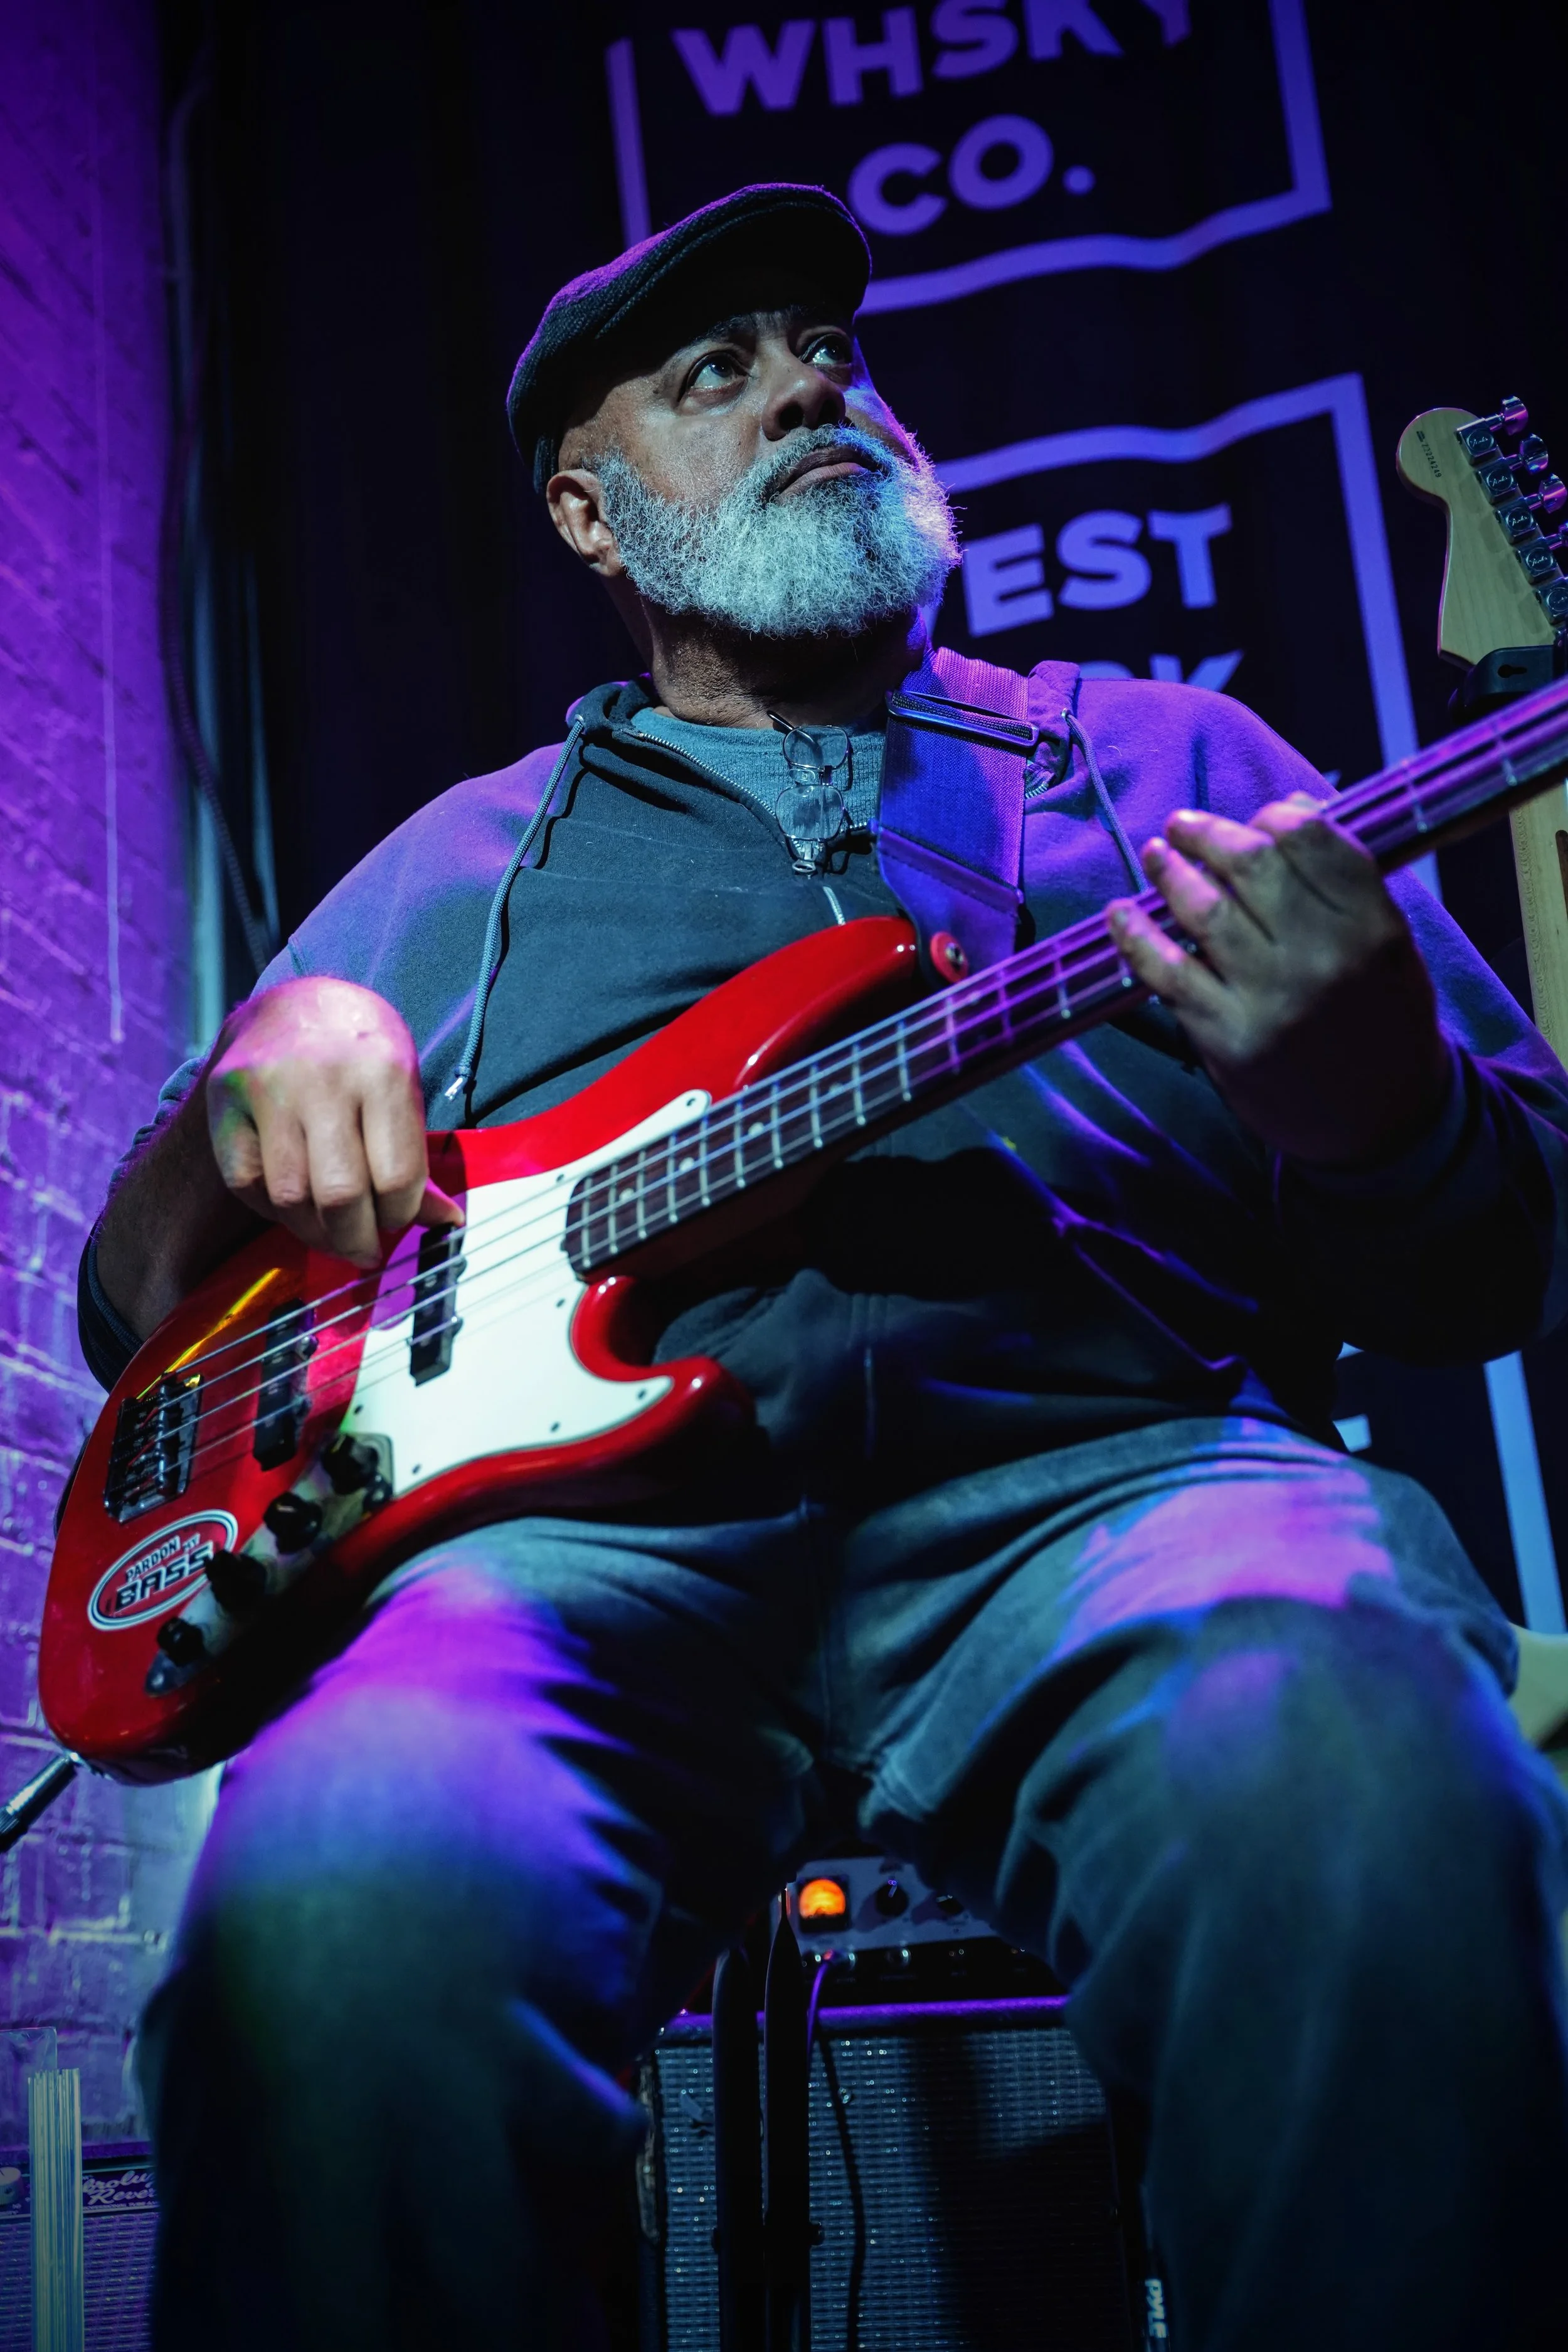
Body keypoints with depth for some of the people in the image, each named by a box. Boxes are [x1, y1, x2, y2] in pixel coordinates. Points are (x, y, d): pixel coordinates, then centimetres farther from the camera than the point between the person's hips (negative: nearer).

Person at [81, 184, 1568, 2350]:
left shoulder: (1166, 759, 22)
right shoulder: (466, 862, 25)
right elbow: (135, 1311, 23)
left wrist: (1368, 1093, -10)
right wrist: (250, 1098, -1)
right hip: (599, 1522, 1)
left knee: (1350, 1788, -35)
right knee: (354, 1897, -33)